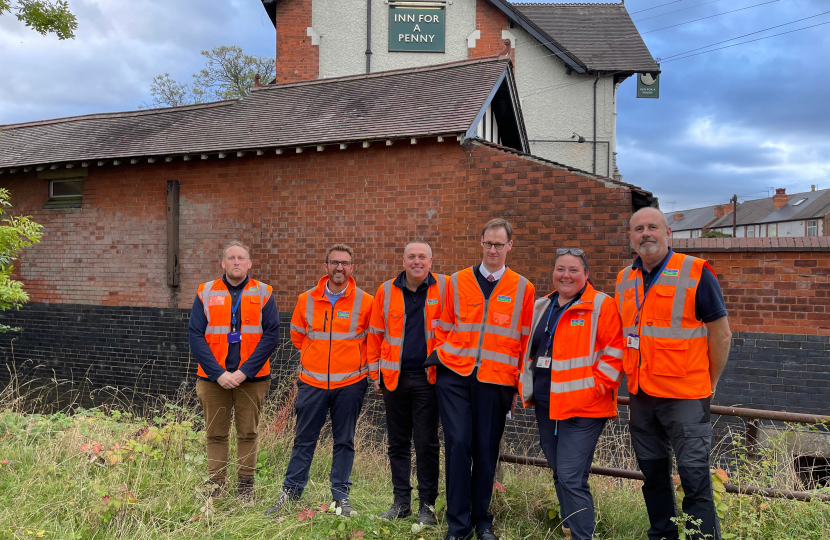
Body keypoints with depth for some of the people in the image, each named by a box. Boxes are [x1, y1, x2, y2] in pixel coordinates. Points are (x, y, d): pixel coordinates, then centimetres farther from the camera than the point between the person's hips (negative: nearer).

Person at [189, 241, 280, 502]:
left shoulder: (263, 294, 2)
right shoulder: (206, 293, 5)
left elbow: (271, 335, -3)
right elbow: (195, 336, 0)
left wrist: (245, 371, -12)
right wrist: (218, 373, -11)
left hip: (252, 378, 0)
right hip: (213, 378, 1)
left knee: (248, 433, 7)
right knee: (215, 434, 7)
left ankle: (245, 486, 20)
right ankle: (215, 486, 20)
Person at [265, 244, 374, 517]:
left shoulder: (365, 301, -3)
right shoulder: (307, 299, 2)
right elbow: (297, 334, 16)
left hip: (349, 383, -1)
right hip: (312, 382, 1)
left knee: (344, 441, 9)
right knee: (304, 440, 9)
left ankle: (341, 496, 21)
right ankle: (290, 492, 22)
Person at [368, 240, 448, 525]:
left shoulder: (443, 288, -2)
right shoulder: (387, 290, 3)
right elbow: (376, 334, 9)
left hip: (428, 377, -2)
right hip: (395, 378, 3)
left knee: (426, 444, 3)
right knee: (398, 443, 11)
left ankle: (427, 505, 17)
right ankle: (401, 502, 23)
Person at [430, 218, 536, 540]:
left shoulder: (522, 289, 6)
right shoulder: (457, 282, 8)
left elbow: (526, 340, 7)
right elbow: (444, 329, 12)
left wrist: (521, 384, 4)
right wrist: (440, 358, 3)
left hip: (496, 381, 0)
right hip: (455, 377, 0)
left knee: (486, 450, 6)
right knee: (458, 444, -5)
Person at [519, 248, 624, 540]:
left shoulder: (602, 306, -7)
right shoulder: (541, 307, 14)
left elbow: (615, 352, -12)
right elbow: (530, 350, 23)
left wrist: (594, 388, -15)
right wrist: (525, 385, 16)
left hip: (582, 407, -7)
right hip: (545, 406, 7)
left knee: (571, 478, -10)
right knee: (560, 475, 16)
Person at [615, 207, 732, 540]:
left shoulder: (696, 272, -8)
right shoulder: (624, 280, 8)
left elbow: (721, 333, -4)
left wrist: (710, 384, 0)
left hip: (685, 396, -5)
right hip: (641, 395, 6)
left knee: (694, 475, -1)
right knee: (653, 472, 16)